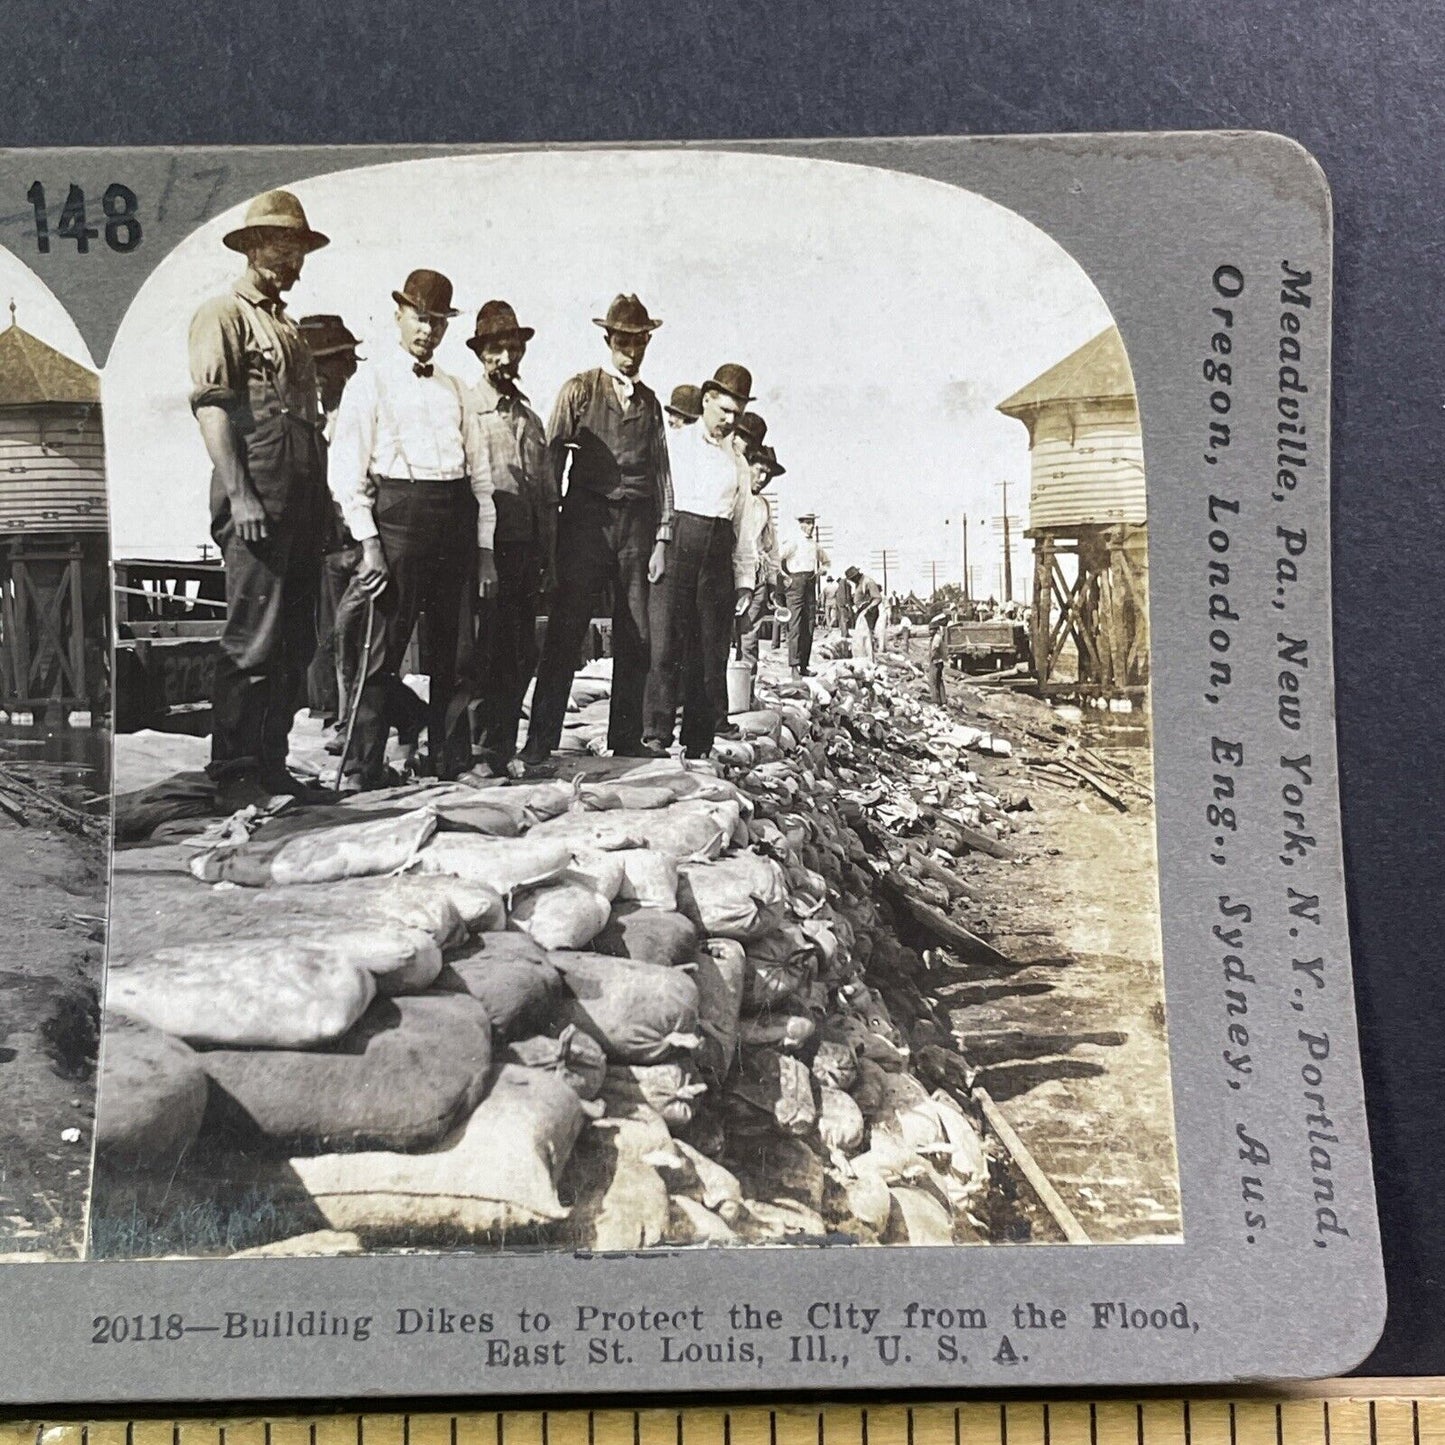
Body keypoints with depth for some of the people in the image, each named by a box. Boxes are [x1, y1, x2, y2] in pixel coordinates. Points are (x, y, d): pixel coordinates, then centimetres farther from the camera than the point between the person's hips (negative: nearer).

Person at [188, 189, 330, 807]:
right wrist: (238, 494, -20)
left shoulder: (287, 326, 26)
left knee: (296, 642, 8)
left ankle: (271, 764, 15)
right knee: (254, 640, -11)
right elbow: (210, 404, -10)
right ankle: (233, 773, -6)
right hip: (256, 498, -8)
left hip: (302, 499, 9)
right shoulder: (224, 315, 1)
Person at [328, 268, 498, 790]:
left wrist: (484, 548, 12)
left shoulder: (453, 387, 19)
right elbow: (346, 472, -3)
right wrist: (368, 543, -12)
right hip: (399, 512, -5)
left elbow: (477, 471, 19)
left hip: (456, 518, 5)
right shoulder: (371, 381, 4)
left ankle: (452, 757, 17)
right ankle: (362, 767, -2)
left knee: (451, 648, 9)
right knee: (385, 646, -8)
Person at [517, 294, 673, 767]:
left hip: (638, 521, 4)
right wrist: (547, 531, -4)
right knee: (565, 633, -8)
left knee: (635, 639, 4)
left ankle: (626, 738, 13)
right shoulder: (579, 390, 6)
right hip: (587, 516, -4)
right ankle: (540, 741, -6)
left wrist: (661, 539, 10)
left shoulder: (650, 402, 17)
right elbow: (552, 461, 3)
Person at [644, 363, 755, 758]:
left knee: (711, 652, 1)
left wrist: (745, 578, 14)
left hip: (719, 558, 4)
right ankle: (656, 737, -11)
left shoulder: (737, 459, 20)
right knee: (666, 641, -12)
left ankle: (699, 746, 5)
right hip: (676, 547, -4)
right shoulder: (676, 443, 9)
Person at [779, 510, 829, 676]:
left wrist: (820, 571, 17)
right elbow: (775, 559, -12)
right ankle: (794, 665, -13)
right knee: (795, 625, -11)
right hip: (796, 581, -7)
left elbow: (825, 561, 36)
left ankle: (804, 665, 7)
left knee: (809, 625, 4)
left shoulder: (815, 545, 18)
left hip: (811, 584, 7)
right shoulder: (793, 542, -3)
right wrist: (784, 577, -10)